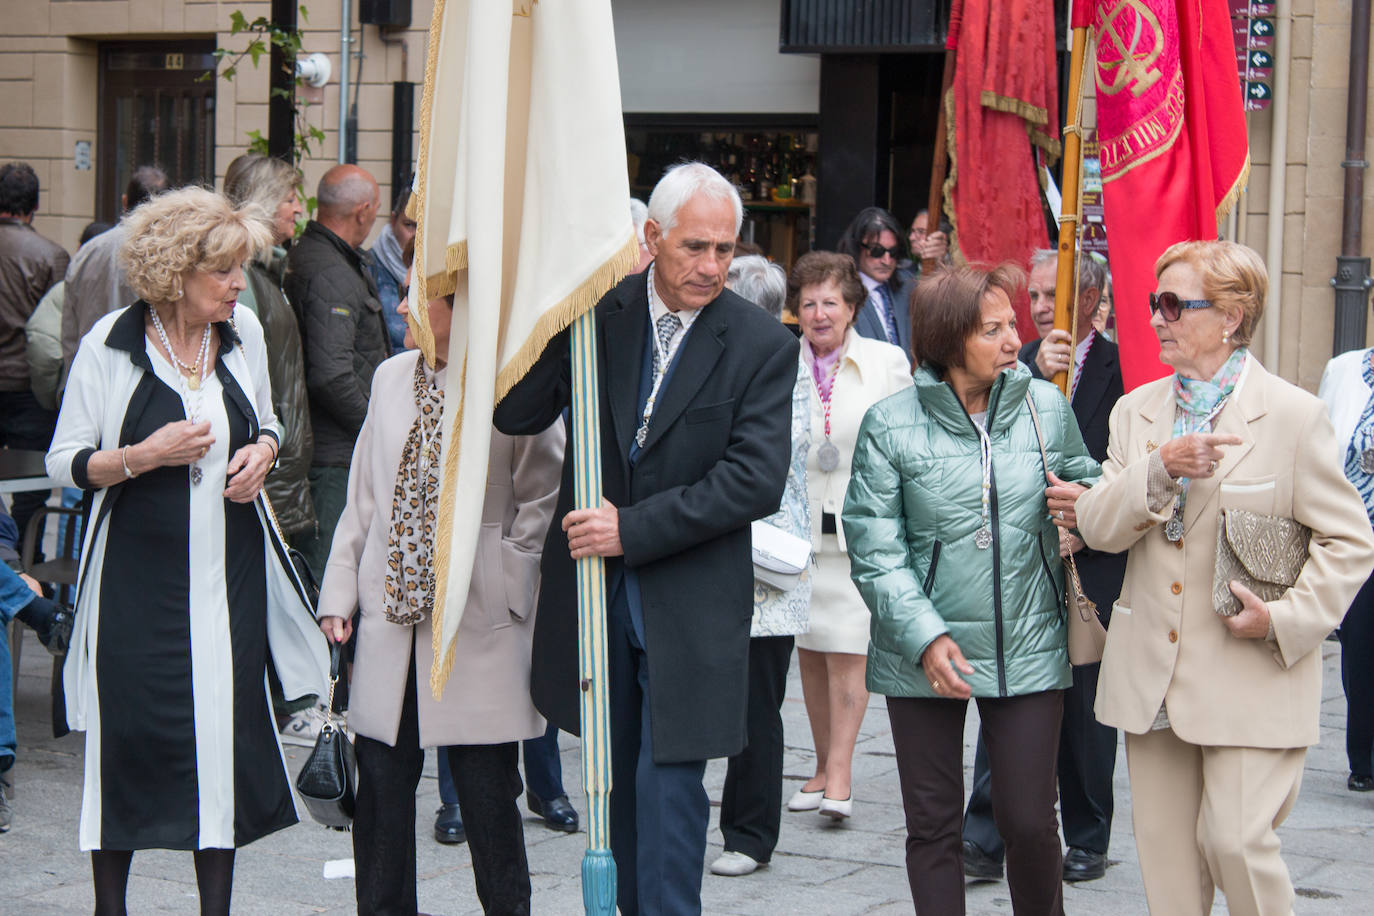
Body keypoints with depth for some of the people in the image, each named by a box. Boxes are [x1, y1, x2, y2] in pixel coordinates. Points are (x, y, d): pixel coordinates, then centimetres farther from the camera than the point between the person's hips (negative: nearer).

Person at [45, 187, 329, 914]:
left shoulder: (244, 331, 6)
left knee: (227, 733, 2)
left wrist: (262, 451, -2)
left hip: (229, 567, 3)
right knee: (129, 738, 0)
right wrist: (144, 456, -18)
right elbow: (64, 462, -2)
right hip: (137, 573, -3)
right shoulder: (110, 344, -6)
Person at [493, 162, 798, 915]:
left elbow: (756, 481, -14)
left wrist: (634, 528, -19)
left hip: (689, 607, -3)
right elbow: (515, 415, -4)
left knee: (670, 786, -5)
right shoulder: (598, 312, -1)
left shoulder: (761, 345, -7)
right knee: (618, 782, 15)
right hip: (598, 594, 3)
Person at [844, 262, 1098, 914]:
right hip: (924, 658, -1)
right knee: (932, 825, 8)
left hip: (1028, 654, 1)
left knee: (1029, 822, 2)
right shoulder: (890, 425, -5)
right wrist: (925, 636, -17)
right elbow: (875, 550, -6)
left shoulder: (1047, 406, 2)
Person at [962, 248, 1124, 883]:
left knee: (1083, 705, 8)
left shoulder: (1123, 369, -1)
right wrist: (1037, 373, -23)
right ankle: (985, 838, -3)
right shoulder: (1018, 366, 8)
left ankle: (1087, 841, 20)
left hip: (1092, 564, -2)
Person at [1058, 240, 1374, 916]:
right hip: (1152, 673, 5)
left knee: (1235, 839, -10)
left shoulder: (1293, 415, -6)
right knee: (1164, 848, 9)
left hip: (1251, 673, -5)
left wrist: (1288, 617, -16)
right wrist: (1159, 469, -18)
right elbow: (1099, 526, -2)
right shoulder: (1136, 411, 9)